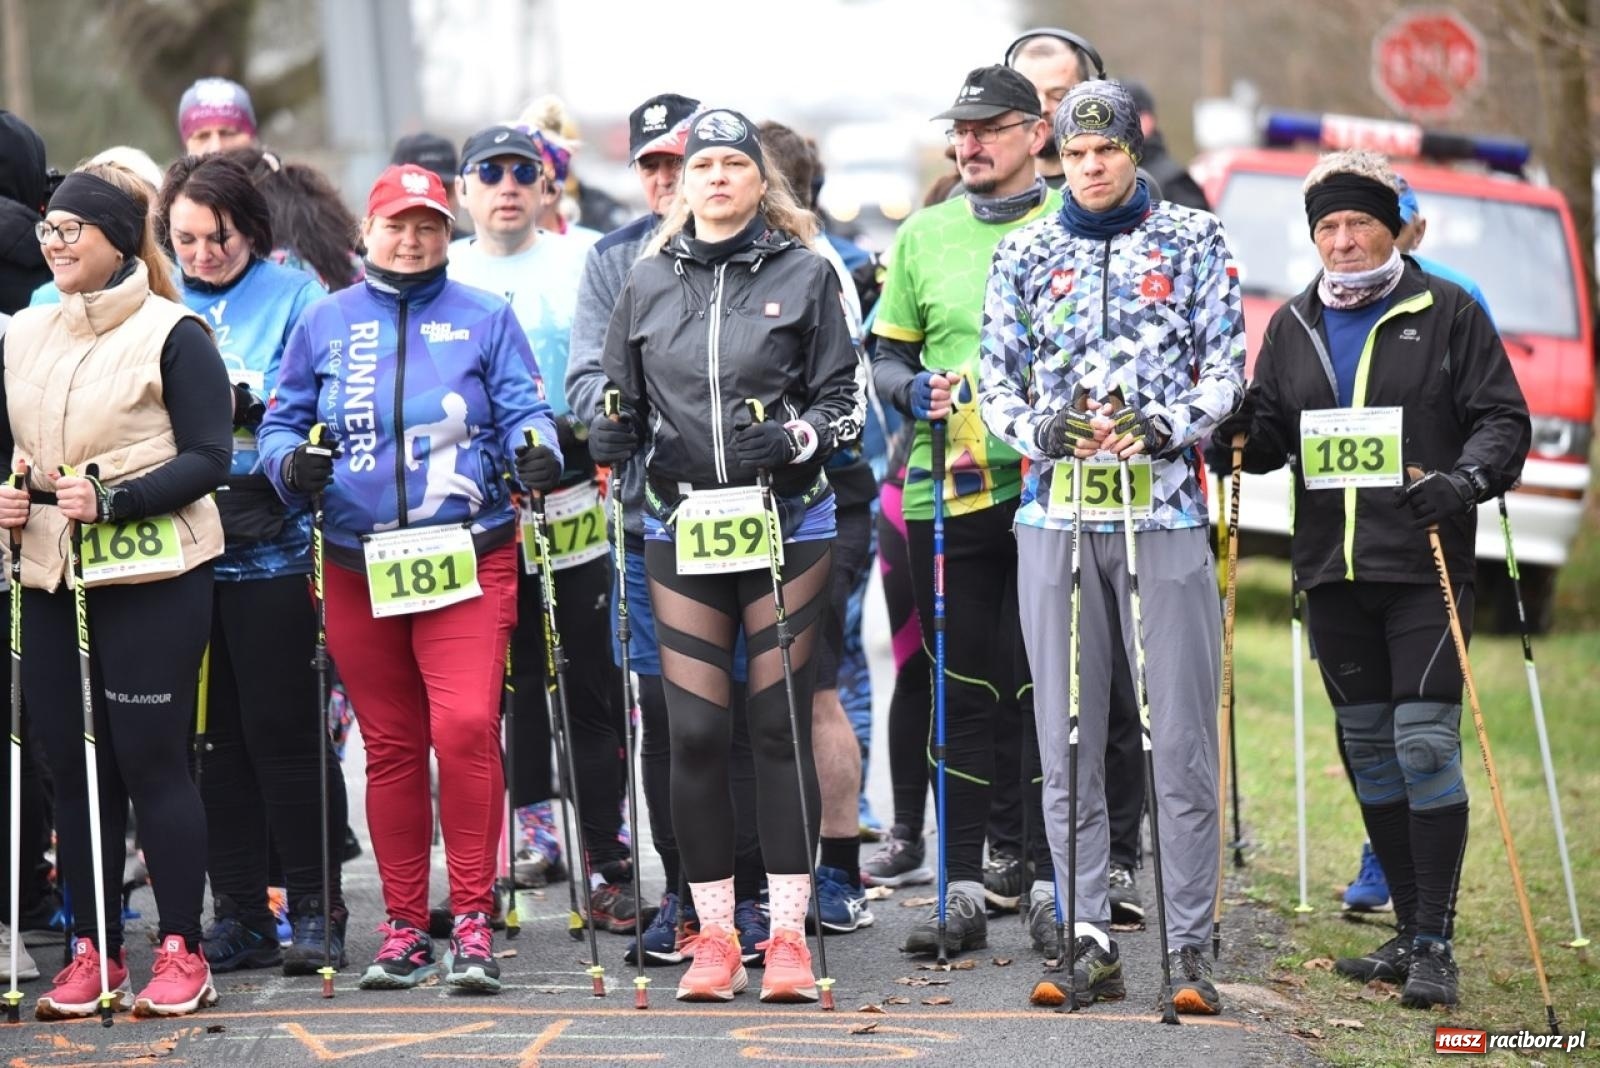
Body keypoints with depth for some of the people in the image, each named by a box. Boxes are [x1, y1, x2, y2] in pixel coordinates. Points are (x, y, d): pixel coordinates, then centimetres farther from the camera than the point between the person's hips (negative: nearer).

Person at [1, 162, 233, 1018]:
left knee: (150, 757, -3)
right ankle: (91, 954, 14)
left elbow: (208, 458, -9)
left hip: (153, 577, -6)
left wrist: (111, 498, -19)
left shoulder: (172, 333, -5)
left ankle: (182, 952, 5)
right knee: (71, 764, 6)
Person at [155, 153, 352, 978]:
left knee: (284, 730, -3)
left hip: (271, 547, -4)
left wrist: (249, 402, -17)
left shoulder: (295, 297, 1)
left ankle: (314, 910, 5)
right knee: (216, 737, 8)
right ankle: (239, 916, 14)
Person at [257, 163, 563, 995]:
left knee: (466, 728, -16)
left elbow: (523, 411, 3)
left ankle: (472, 923, -9)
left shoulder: (484, 319, 7)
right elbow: (282, 421, 12)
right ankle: (403, 927, 16)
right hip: (358, 569, 2)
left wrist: (537, 453, -19)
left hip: (468, 559, -2)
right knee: (390, 746, 8)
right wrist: (292, 463, -10)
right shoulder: (325, 324, 11)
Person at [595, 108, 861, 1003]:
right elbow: (624, 397, 16)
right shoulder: (649, 282, 10)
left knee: (781, 725, 0)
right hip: (683, 527, 2)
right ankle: (714, 936, 8)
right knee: (696, 733, 0)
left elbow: (845, 399, 2)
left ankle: (789, 933, 5)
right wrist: (614, 434, -5)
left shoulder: (806, 275, 2)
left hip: (786, 524, -2)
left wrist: (791, 440, -17)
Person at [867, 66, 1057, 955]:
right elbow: (888, 355, 16)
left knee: (1043, 686, -2)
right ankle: (963, 887, 7)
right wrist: (915, 391, -5)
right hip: (945, 491, 3)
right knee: (964, 690, 4)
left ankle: (1053, 878, 4)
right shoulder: (924, 235, 11)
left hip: (1049, 489, -2)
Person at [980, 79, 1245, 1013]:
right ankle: (1092, 943, 8)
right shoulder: (1023, 255, 12)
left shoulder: (1194, 240, 7)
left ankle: (1191, 949, -2)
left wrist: (1167, 427, -15)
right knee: (1067, 741, 3)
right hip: (1056, 513, 2)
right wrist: (1038, 429, -10)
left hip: (1164, 510, -2)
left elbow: (1227, 366, 3)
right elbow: (996, 379, 11)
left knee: (1183, 739, -5)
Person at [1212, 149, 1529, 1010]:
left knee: (1425, 744, -12)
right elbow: (1269, 438, 17)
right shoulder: (1294, 326, 14)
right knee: (1367, 748, 9)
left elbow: (1503, 419, -1)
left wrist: (1468, 479, -19)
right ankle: (1409, 930, 18)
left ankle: (1436, 945, -9)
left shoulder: (1447, 313, 1)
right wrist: (1243, 431, -6)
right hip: (1332, 573, 5)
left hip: (1424, 567, -5)